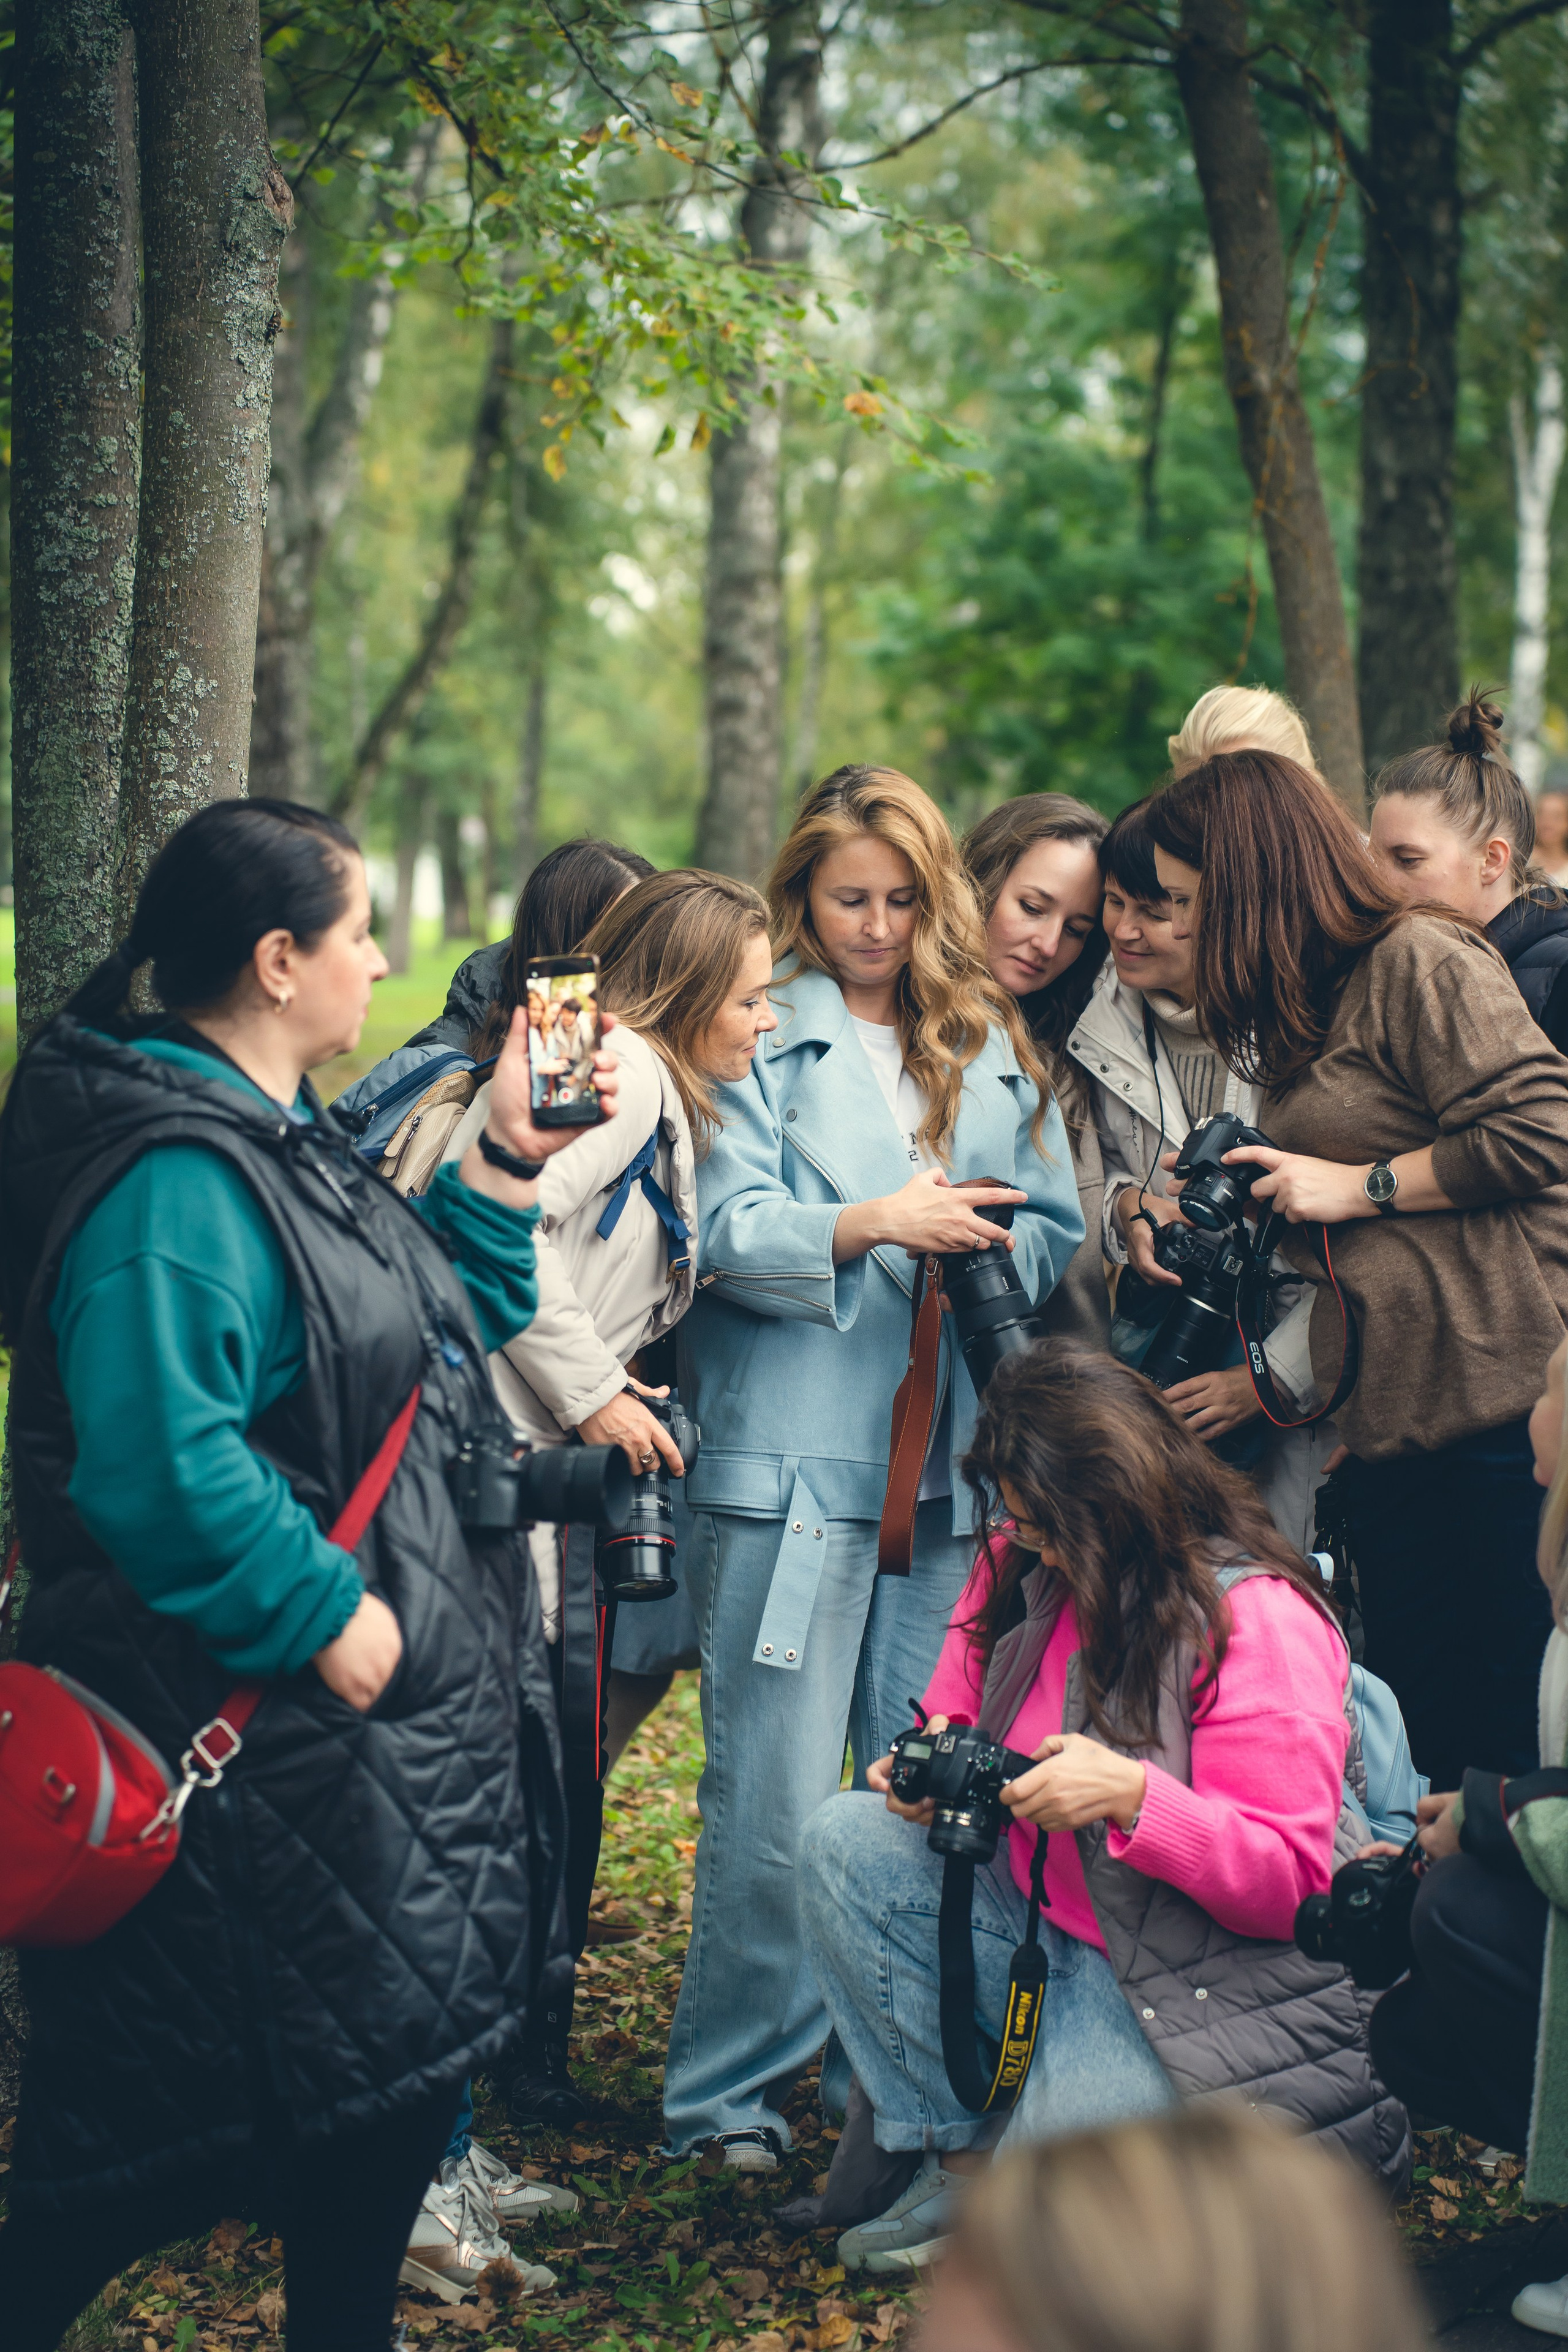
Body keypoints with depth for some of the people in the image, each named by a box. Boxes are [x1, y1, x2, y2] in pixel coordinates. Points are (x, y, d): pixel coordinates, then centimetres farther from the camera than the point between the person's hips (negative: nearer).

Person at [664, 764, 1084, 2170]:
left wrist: (985, 1247, -8)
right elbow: (723, 1233, -7)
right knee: (776, 1794, -3)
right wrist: (872, 1226, -21)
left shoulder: (996, 1045, 16)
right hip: (790, 1458, -4)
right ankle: (733, 2090, 9)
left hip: (954, 1464, 4)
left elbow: (1058, 1235, 13)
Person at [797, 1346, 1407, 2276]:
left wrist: (1133, 1793, -35)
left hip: (1202, 1981, -7)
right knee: (845, 1842, -10)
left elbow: (1291, 1883, -22)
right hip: (1040, 1919, 7)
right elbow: (956, 1716, 19)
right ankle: (957, 2156, -4)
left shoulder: (1261, 1619, -21)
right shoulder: (1021, 1568, -1)